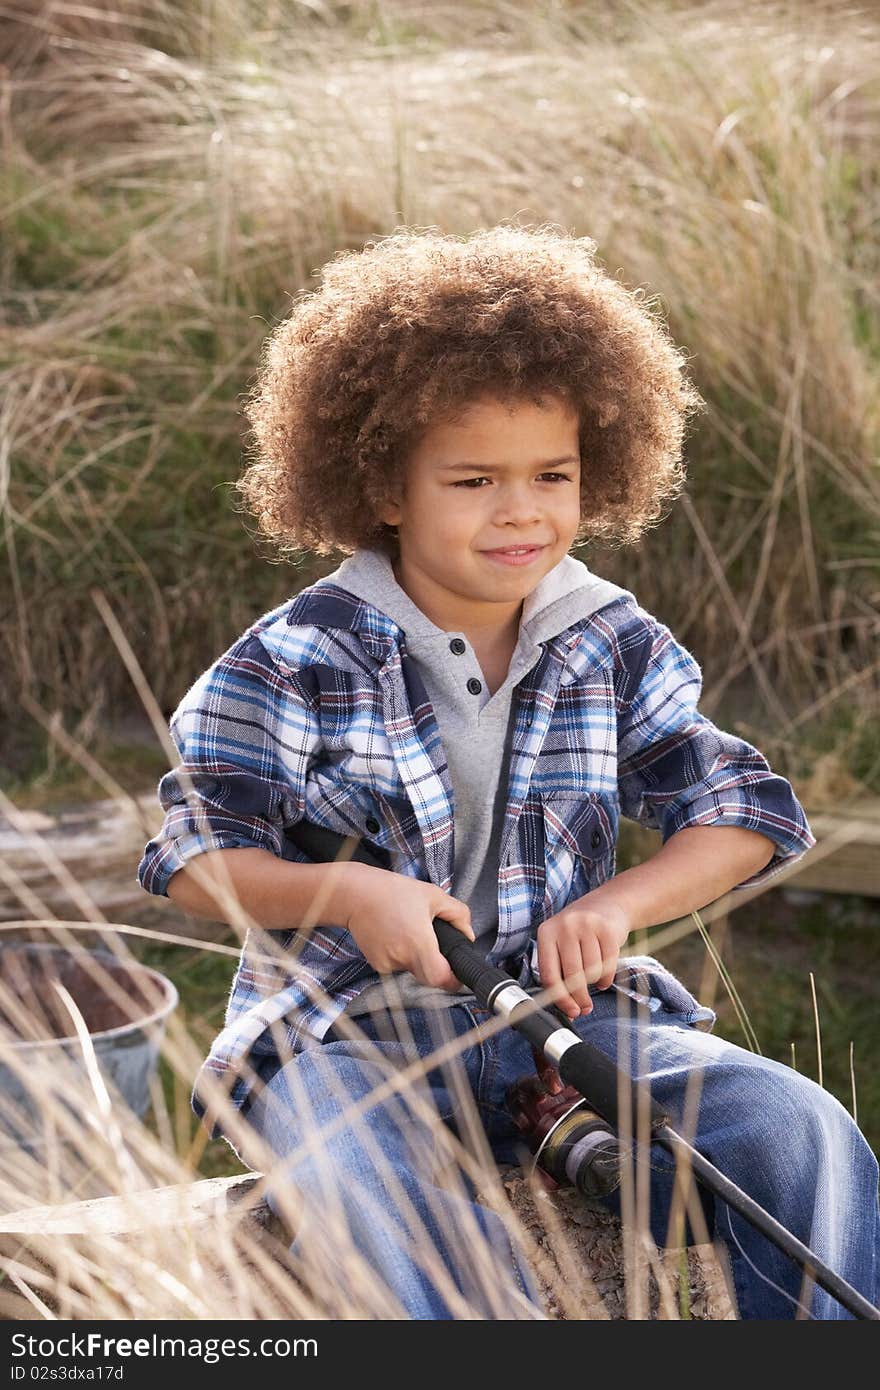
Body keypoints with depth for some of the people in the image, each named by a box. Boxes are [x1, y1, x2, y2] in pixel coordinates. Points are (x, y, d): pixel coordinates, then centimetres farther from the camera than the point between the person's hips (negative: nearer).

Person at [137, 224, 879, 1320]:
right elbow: (193, 857, -3)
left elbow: (750, 813, 7)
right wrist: (348, 893, -21)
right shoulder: (300, 658, -6)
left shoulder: (616, 646, 5)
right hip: (342, 1030, -3)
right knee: (376, 1195, -38)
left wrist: (619, 903, -11)